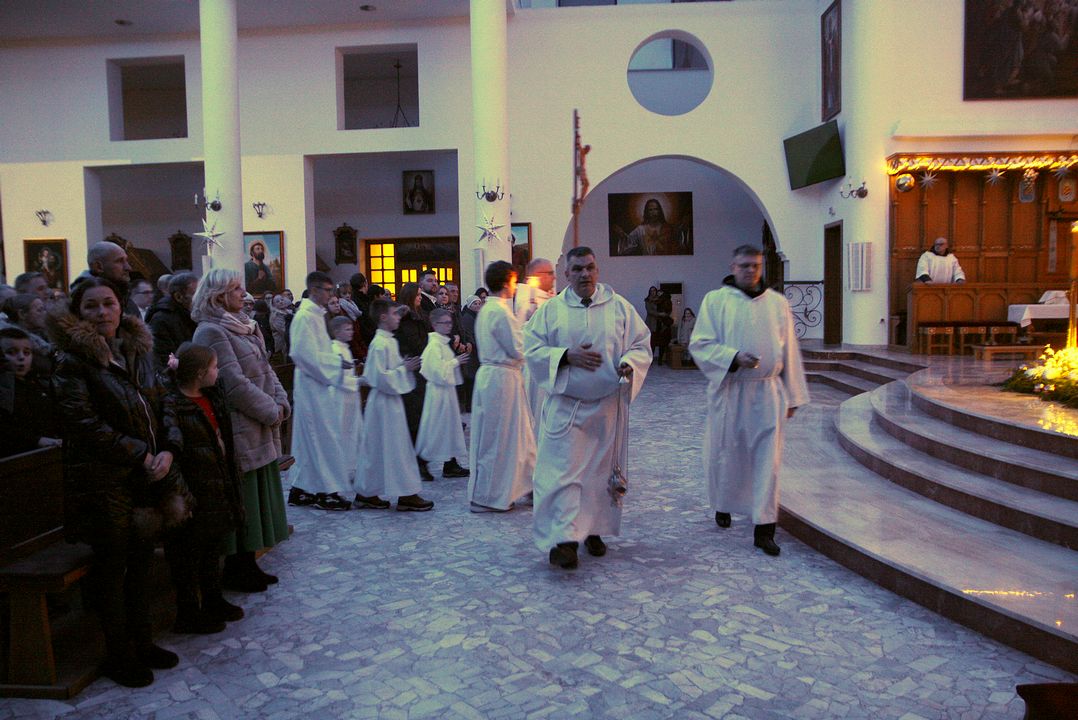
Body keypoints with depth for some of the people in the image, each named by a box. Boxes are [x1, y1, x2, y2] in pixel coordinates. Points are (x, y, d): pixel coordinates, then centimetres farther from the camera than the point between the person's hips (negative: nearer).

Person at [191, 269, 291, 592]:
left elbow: (265, 370, 14)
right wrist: (270, 411, -13)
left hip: (259, 431, 9)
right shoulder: (211, 332, -14)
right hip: (239, 431, -9)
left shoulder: (244, 326, 14)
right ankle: (236, 571, 15)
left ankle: (247, 564, 28)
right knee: (242, 502, 1)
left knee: (258, 501, 15)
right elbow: (235, 384, -20)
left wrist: (281, 402, -1)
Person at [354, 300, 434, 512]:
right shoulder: (380, 344, -18)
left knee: (376, 448, 13)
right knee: (394, 447, -3)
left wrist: (404, 365, 7)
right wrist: (404, 368, -18)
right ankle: (406, 495, 4)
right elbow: (380, 377, -23)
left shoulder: (389, 341, 11)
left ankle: (366, 493, 21)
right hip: (385, 401, -10)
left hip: (390, 399, 10)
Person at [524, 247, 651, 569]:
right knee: (563, 470, -8)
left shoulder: (620, 307, 3)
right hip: (565, 406, -1)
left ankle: (594, 530, 26)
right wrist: (567, 356, -17)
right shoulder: (550, 309, 1)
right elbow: (533, 350, -1)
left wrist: (629, 363, -19)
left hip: (608, 406, 2)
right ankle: (563, 539, -6)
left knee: (603, 469, 10)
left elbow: (641, 345, 3)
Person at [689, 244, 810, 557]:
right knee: (726, 453, 11)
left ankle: (764, 528, 3)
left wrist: (792, 396, 9)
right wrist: (734, 357, -20)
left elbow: (789, 352, 10)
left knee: (767, 459, -2)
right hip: (729, 390, -1)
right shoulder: (715, 301, 0)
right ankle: (723, 504, 37)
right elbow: (700, 344, -5)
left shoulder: (777, 303, 6)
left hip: (768, 391, 1)